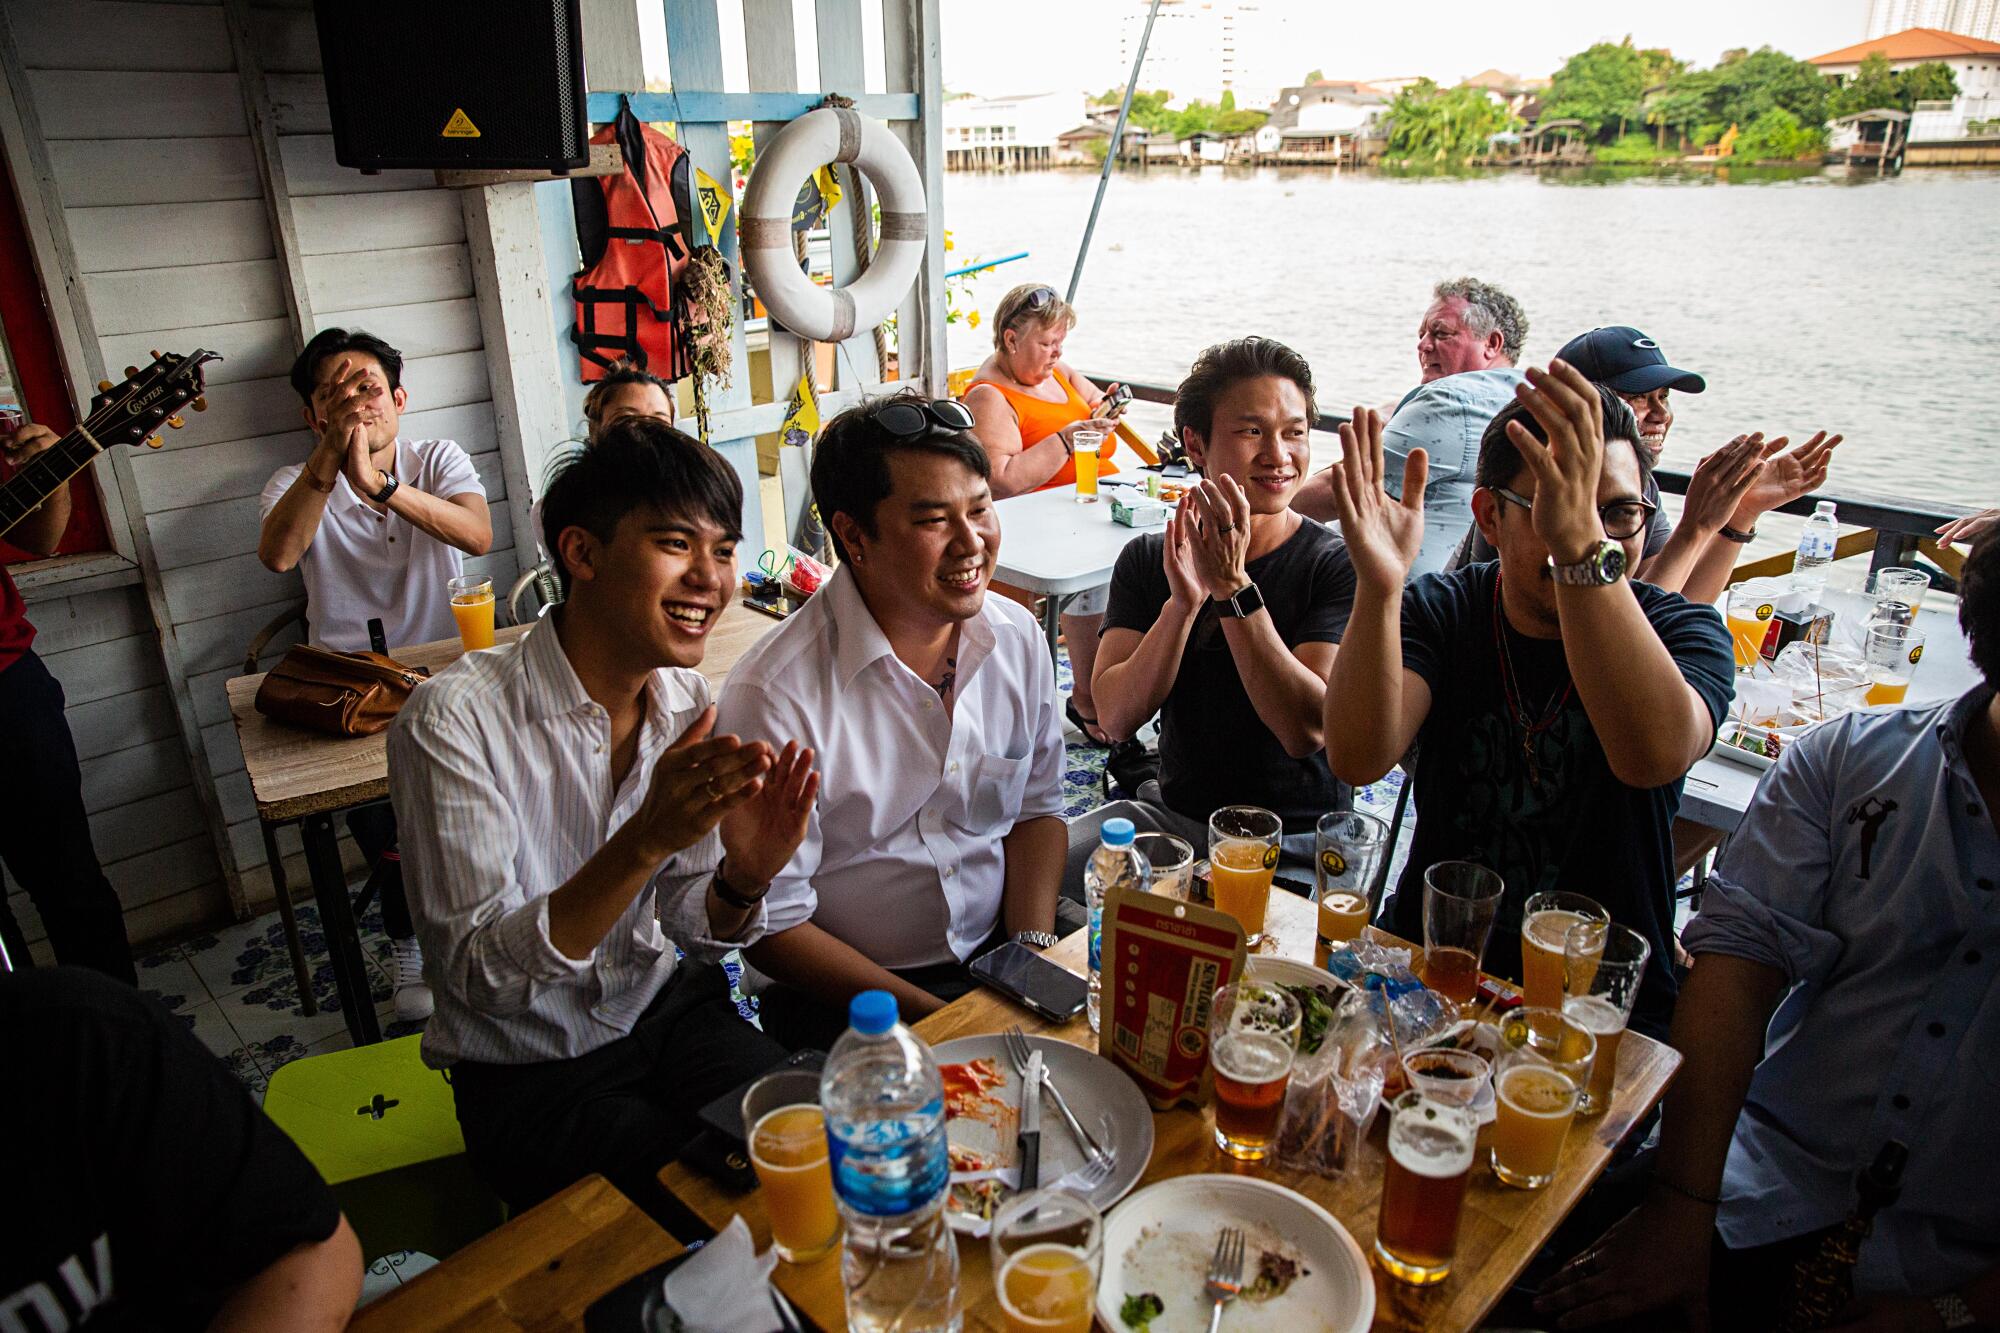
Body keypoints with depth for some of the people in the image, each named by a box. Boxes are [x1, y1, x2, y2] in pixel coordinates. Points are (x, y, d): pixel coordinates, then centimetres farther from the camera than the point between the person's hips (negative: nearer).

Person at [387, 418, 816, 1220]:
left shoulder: (686, 701, -4)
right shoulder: (455, 719, -21)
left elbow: (690, 931, 2)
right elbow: (478, 979, -24)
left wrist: (742, 879, -22)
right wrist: (644, 841, -37)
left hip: (667, 1007, 5)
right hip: (529, 1072, -4)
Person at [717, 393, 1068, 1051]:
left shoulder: (1018, 638, -1)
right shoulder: (774, 695, -19)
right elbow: (771, 925, -14)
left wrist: (1033, 949, -4)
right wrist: (939, 1019, -17)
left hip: (1000, 953, 6)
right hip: (844, 999, -5)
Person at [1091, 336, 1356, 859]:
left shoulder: (1337, 564, -11)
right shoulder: (1148, 558, -2)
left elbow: (1308, 731, -23)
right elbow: (1116, 718, -12)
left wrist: (1233, 587, -29)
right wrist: (1183, 603, -28)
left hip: (1300, 836, -1)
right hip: (1178, 819, 2)